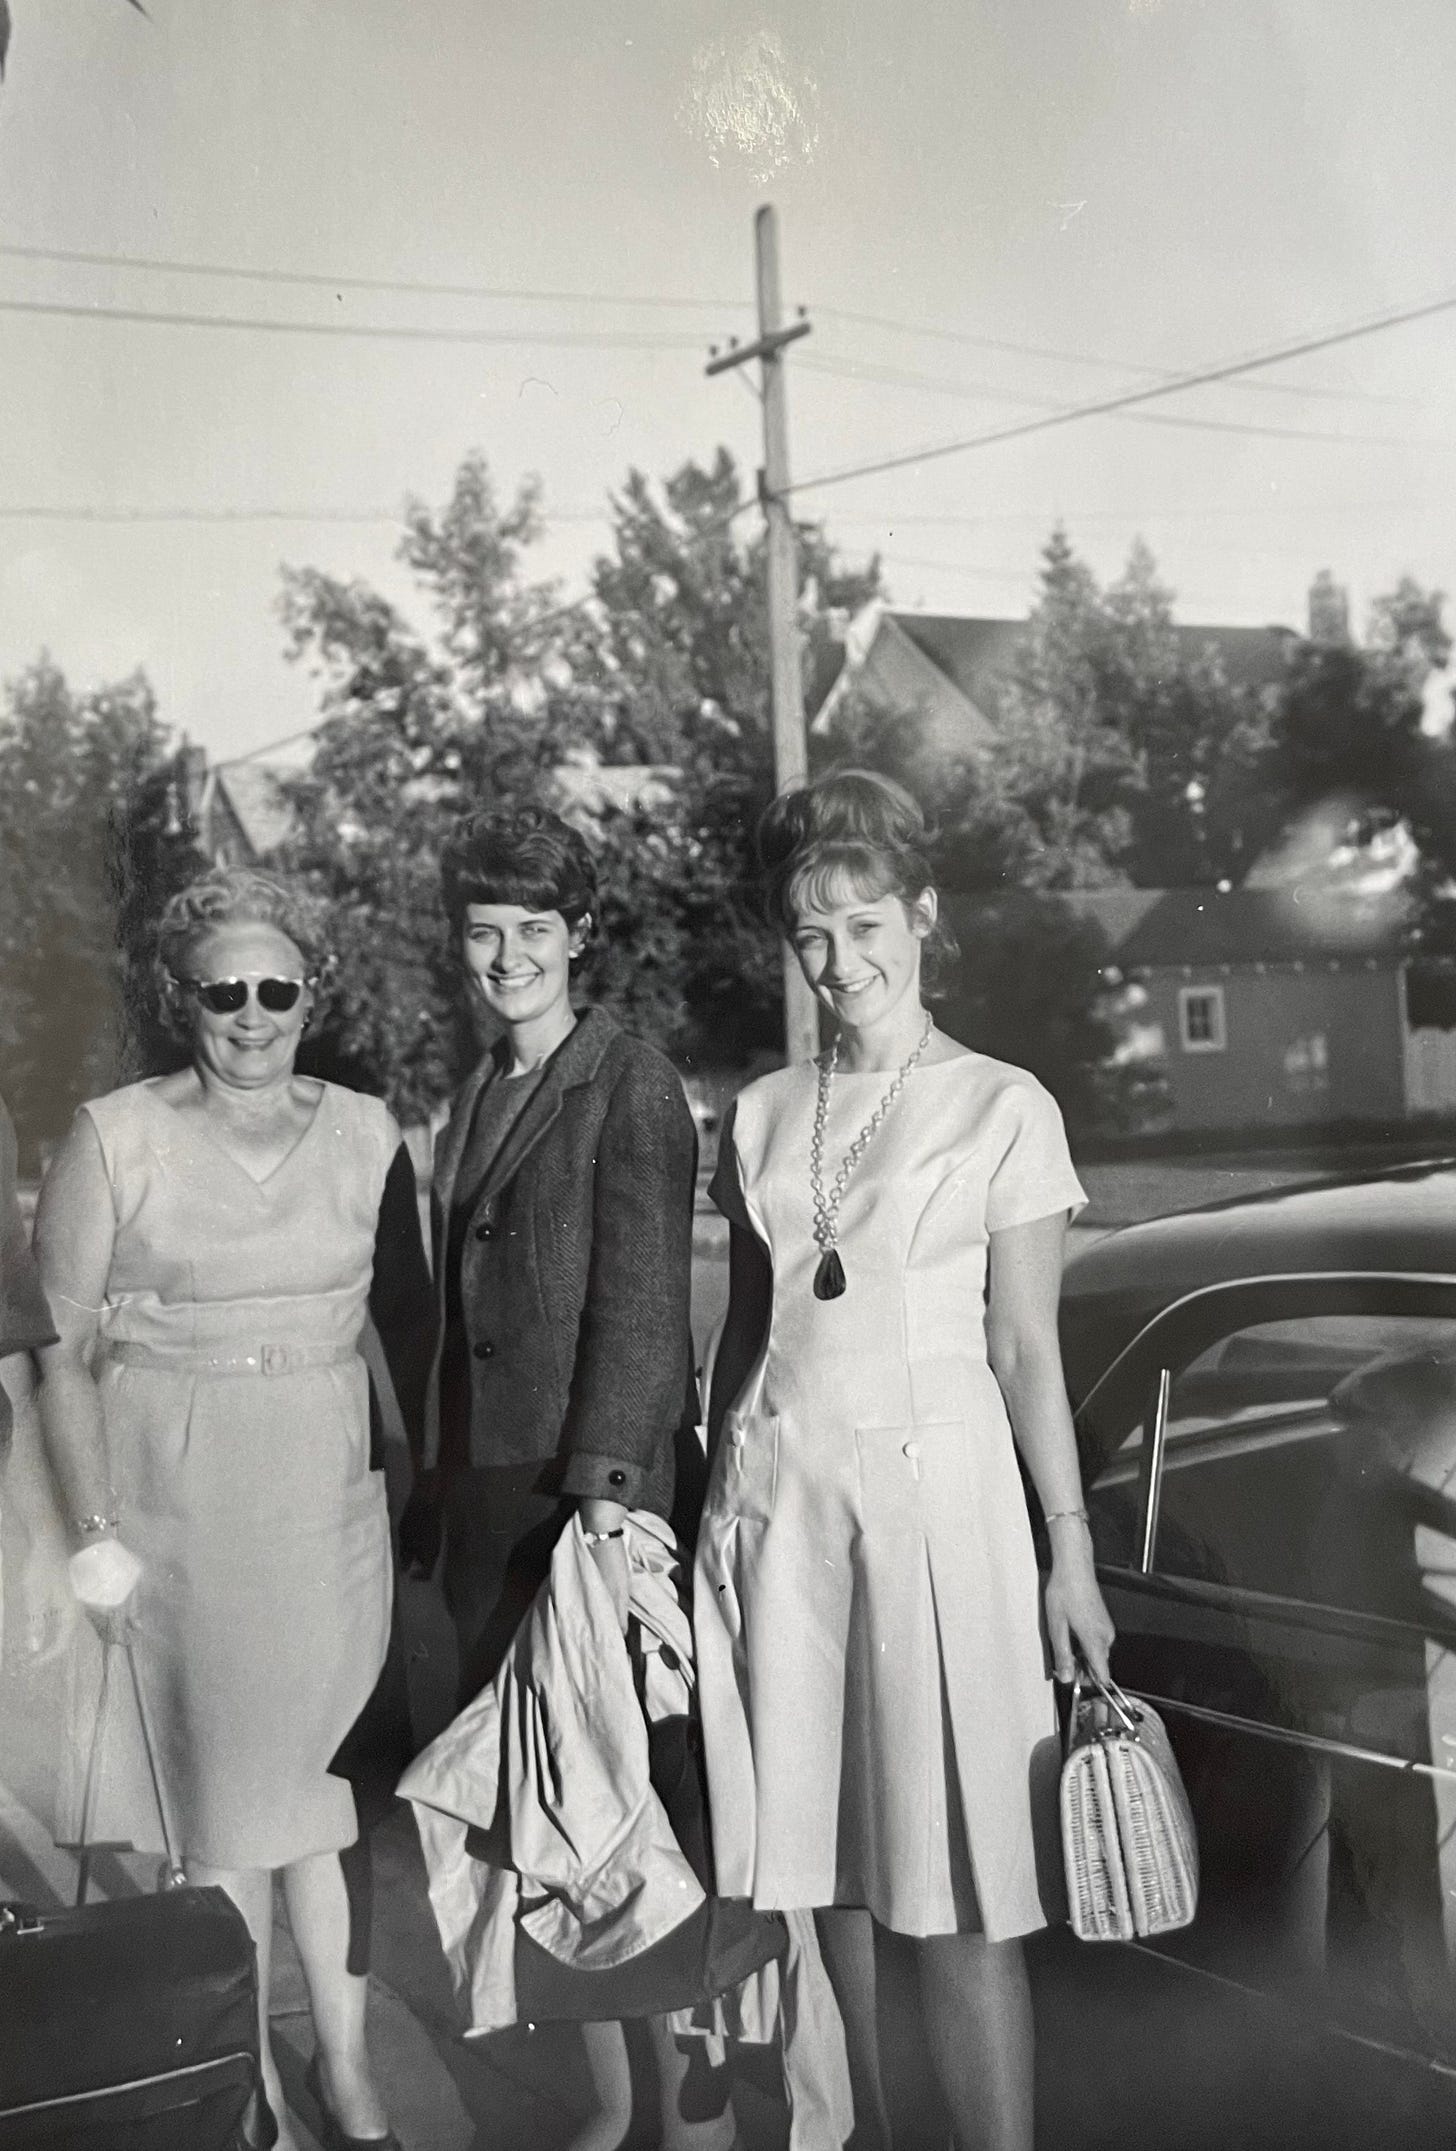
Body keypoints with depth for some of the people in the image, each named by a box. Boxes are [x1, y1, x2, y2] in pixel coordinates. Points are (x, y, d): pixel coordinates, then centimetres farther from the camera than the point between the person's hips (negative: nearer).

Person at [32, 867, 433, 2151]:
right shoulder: (116, 1139, -5)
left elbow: (407, 1321, 8)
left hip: (325, 1500, 2)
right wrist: (94, 1531, -10)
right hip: (171, 1500, -1)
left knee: (313, 1771, 9)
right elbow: (64, 1349, -5)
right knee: (215, 1786, 9)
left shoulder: (364, 1135, 2)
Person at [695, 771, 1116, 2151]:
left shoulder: (1003, 1108, -1)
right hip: (780, 1494, 4)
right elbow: (742, 1330, 13)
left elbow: (1026, 1351, -1)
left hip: (935, 1493, -3)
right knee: (828, 1867, 10)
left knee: (955, 1892, -2)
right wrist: (720, 1504, 10)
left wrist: (1071, 1550, -5)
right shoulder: (762, 1116, 9)